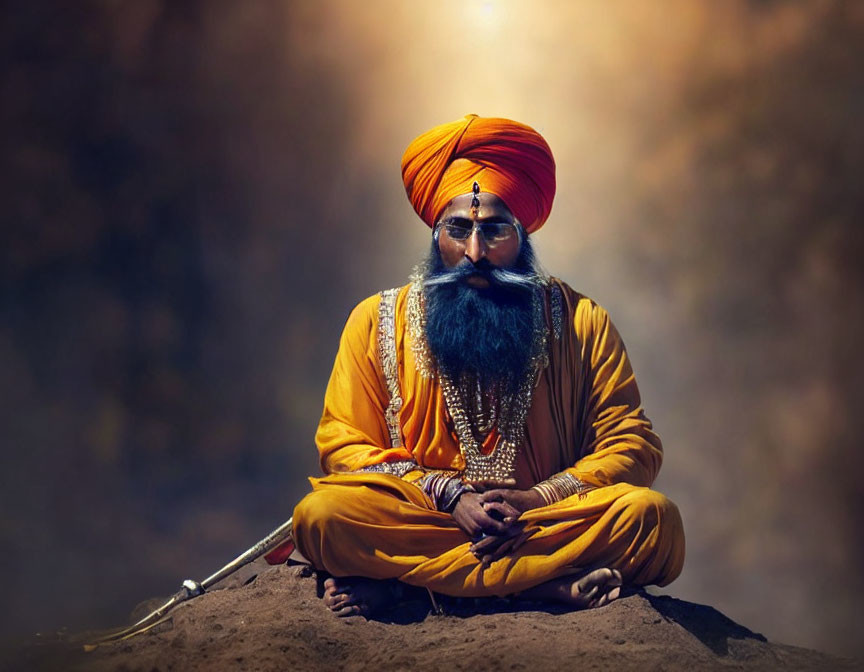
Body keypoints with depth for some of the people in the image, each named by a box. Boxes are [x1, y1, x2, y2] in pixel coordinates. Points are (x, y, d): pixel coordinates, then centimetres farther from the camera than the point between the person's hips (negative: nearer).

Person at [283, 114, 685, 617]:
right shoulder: (378, 322, 7)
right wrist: (450, 497, -13)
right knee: (322, 515, -30)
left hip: (543, 521, 1)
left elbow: (633, 445, 3)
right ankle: (555, 583, -28)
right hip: (417, 516, -1)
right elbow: (343, 444, 2)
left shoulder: (581, 324, 7)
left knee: (650, 516, -29)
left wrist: (537, 498, -14)